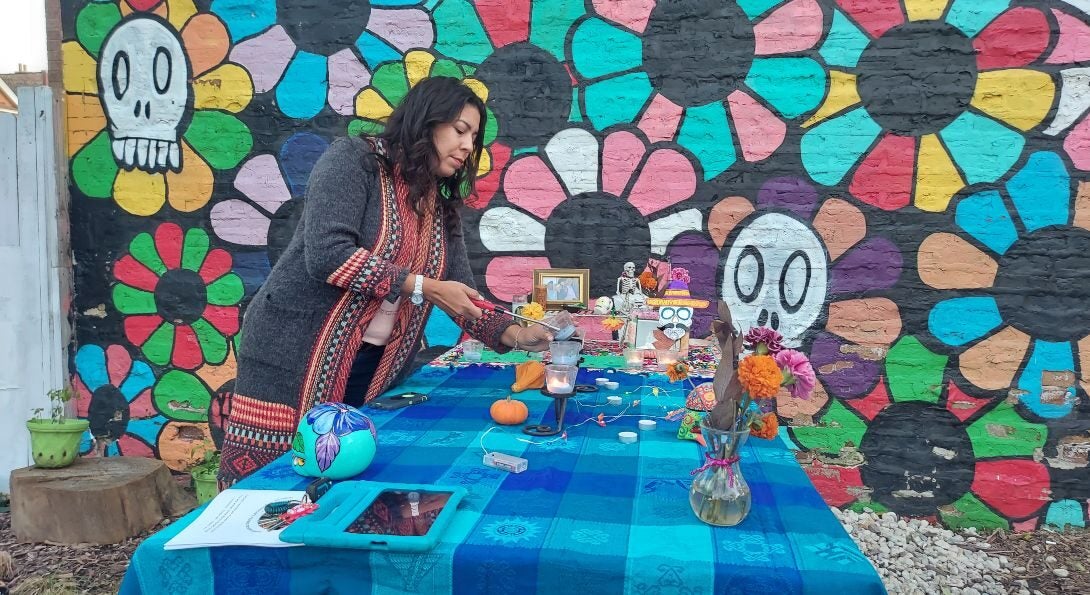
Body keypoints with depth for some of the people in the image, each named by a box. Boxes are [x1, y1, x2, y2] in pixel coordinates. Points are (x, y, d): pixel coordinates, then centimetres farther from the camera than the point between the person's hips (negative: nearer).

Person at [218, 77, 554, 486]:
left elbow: (462, 294, 12)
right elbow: (327, 255, -21)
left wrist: (514, 336, -3)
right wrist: (422, 287, -18)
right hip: (294, 357, -6)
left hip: (374, 371, 6)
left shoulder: (440, 207, 12)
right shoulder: (353, 160, -8)